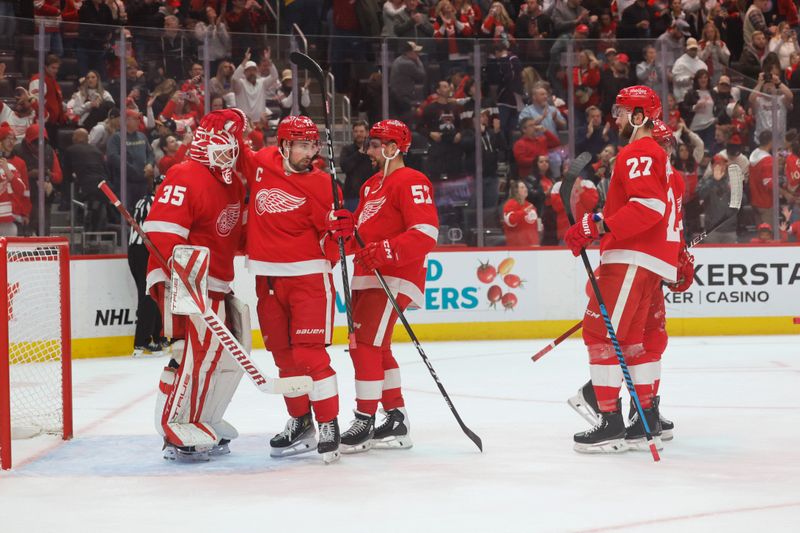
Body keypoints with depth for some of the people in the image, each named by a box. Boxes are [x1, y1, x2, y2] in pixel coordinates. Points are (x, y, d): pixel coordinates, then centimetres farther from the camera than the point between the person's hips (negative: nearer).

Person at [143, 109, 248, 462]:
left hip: (217, 284, 10)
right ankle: (176, 430, -13)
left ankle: (204, 423, 24)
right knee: (198, 351, -18)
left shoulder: (233, 184, 16)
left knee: (231, 350, 13)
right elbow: (161, 229, -24)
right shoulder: (186, 178, -15)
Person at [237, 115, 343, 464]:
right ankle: (300, 422, 25)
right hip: (267, 277, 5)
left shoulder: (319, 183, -6)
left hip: (308, 276, -5)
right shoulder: (260, 164, 4)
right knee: (283, 355, 13)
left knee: (309, 353, -11)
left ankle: (329, 426, -6)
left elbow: (331, 232, -5)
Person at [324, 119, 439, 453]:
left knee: (366, 345, -13)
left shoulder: (411, 182, -12)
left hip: (393, 278, -10)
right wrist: (347, 224, 2)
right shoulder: (372, 185, 19)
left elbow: (426, 234, -22)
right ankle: (396, 420, 21)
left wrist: (382, 252, -28)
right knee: (376, 348, 13)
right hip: (368, 277, 10)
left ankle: (364, 424, -8)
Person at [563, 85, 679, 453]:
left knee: (600, 332, -12)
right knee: (628, 337, 17)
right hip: (650, 259, 11)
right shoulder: (657, 154, 24)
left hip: (633, 258, -11)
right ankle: (648, 418, 21)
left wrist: (601, 227, -26)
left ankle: (611, 423, -15)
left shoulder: (639, 152, -10)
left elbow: (649, 204, -24)